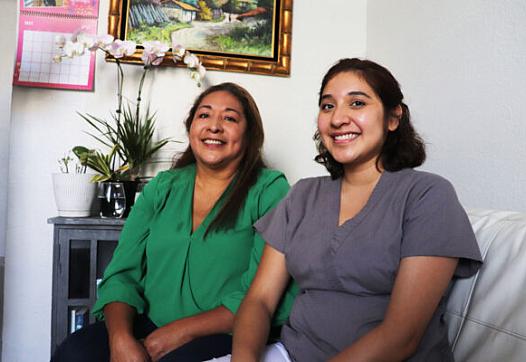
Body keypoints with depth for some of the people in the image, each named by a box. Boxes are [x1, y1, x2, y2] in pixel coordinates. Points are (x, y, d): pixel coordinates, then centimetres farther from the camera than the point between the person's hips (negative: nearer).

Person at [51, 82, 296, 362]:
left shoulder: (269, 191, -4)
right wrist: (121, 337, -15)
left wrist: (182, 331, -17)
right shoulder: (162, 187, 10)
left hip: (224, 336, -3)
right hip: (148, 326, 4)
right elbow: (122, 273, 5)